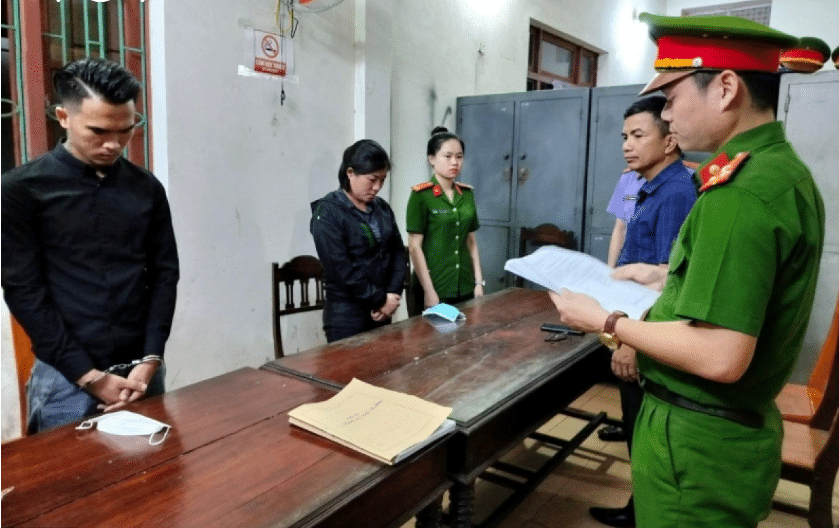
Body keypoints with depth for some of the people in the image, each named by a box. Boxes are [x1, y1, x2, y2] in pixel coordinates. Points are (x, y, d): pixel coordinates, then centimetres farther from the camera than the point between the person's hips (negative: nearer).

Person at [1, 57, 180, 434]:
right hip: (65, 378, -3)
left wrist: (151, 359, -5)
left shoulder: (146, 188, 5)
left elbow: (165, 275, 5)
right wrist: (89, 375, -10)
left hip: (140, 370, 3)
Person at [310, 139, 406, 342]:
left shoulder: (382, 208, 9)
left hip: (382, 313, 6)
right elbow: (342, 269, -17)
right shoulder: (327, 214, -11)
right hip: (346, 317, -6)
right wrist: (380, 299, -12)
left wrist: (393, 293, -5)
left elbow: (398, 251, 9)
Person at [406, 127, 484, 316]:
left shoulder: (467, 194, 8)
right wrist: (429, 291, -13)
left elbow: (471, 241, 12)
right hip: (434, 288, -5)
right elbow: (414, 246, -10)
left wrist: (478, 282, 7)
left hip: (465, 288, 5)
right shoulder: (421, 195, -9)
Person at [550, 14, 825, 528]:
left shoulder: (739, 192, -26)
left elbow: (719, 358, -29)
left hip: (699, 441, -9)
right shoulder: (786, 169, 6)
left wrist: (608, 323, -18)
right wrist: (663, 281, 14)